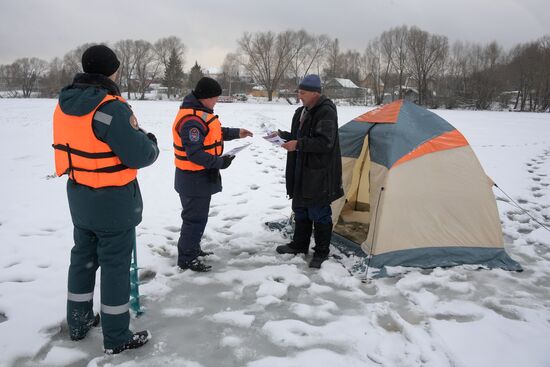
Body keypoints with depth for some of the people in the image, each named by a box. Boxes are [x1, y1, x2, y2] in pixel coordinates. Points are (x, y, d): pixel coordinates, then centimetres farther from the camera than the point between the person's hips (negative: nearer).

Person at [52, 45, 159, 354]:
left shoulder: (65, 104, 2)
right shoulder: (111, 108, -24)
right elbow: (140, 155, -24)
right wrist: (151, 142, -2)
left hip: (79, 196, 8)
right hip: (113, 202, -8)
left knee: (83, 257, 20)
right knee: (116, 265, 4)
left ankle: (79, 322, 37)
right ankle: (117, 337, 18)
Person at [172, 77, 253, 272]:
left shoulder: (199, 112, 9)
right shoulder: (192, 120, -25)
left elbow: (214, 133, 22)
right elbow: (195, 154, -29)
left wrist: (235, 133, 16)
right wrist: (220, 162, -22)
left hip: (201, 177, 11)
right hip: (194, 179, -11)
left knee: (198, 216, 22)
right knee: (195, 218, 0)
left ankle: (192, 248, 37)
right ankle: (186, 259, 12)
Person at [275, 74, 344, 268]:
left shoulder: (326, 112, -16)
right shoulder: (302, 111, 13)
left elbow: (325, 142, -24)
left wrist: (298, 144, -25)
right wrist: (283, 135, 5)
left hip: (319, 174, -9)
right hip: (302, 170, 9)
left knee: (319, 213, 1)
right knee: (300, 209, 18)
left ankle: (321, 252, 16)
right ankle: (299, 245, 33)